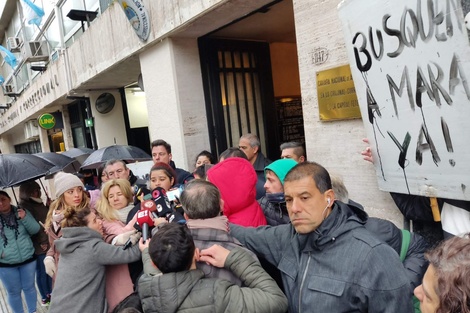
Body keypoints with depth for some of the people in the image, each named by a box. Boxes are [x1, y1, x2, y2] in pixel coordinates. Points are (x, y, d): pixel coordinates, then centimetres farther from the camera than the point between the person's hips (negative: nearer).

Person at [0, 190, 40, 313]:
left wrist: (25, 218, -20)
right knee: (13, 292, 12)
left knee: (29, 288, 16)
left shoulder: (22, 212, -2)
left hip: (28, 259, 1)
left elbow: (35, 230, -4)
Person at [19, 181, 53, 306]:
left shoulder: (39, 204, 8)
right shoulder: (23, 207, -14)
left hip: (48, 243, 6)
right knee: (41, 272, 8)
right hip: (39, 247, -6)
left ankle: (51, 293, 33)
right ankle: (44, 297, 24)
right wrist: (39, 243, -15)